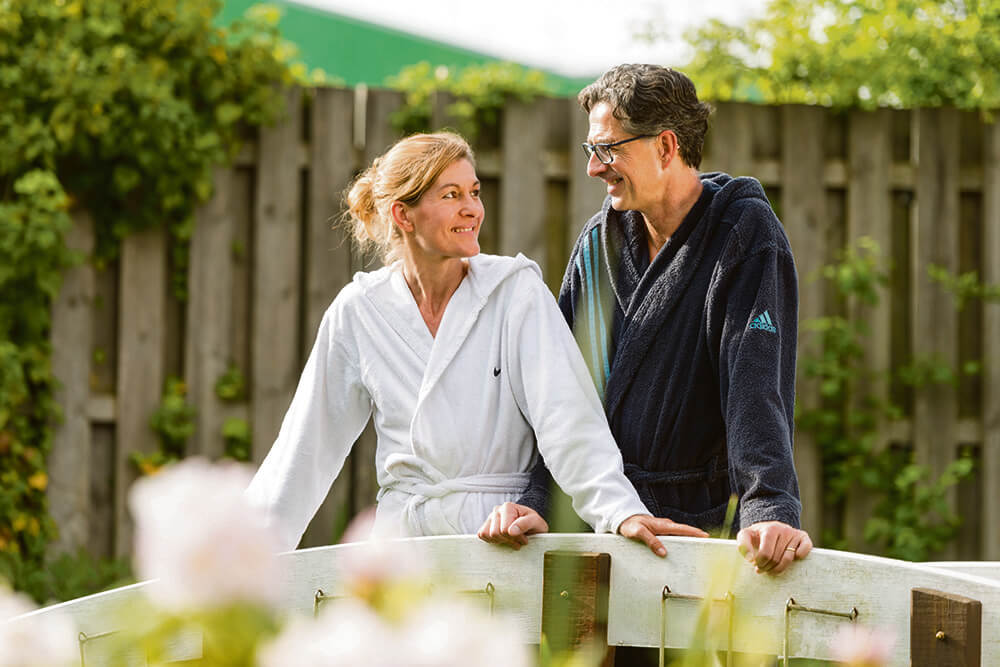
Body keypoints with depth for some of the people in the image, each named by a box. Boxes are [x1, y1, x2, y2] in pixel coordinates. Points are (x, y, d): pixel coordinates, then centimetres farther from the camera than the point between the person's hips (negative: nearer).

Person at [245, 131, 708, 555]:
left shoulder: (516, 291, 1)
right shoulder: (359, 311, 7)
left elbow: (566, 418, -9)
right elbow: (309, 441, 15)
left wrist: (622, 511, -23)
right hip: (404, 536, 2)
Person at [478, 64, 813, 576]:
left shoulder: (746, 234, -4)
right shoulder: (598, 242, 12)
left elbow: (756, 385, -16)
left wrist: (769, 511, -28)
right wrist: (534, 500, -5)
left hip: (691, 519, -4)